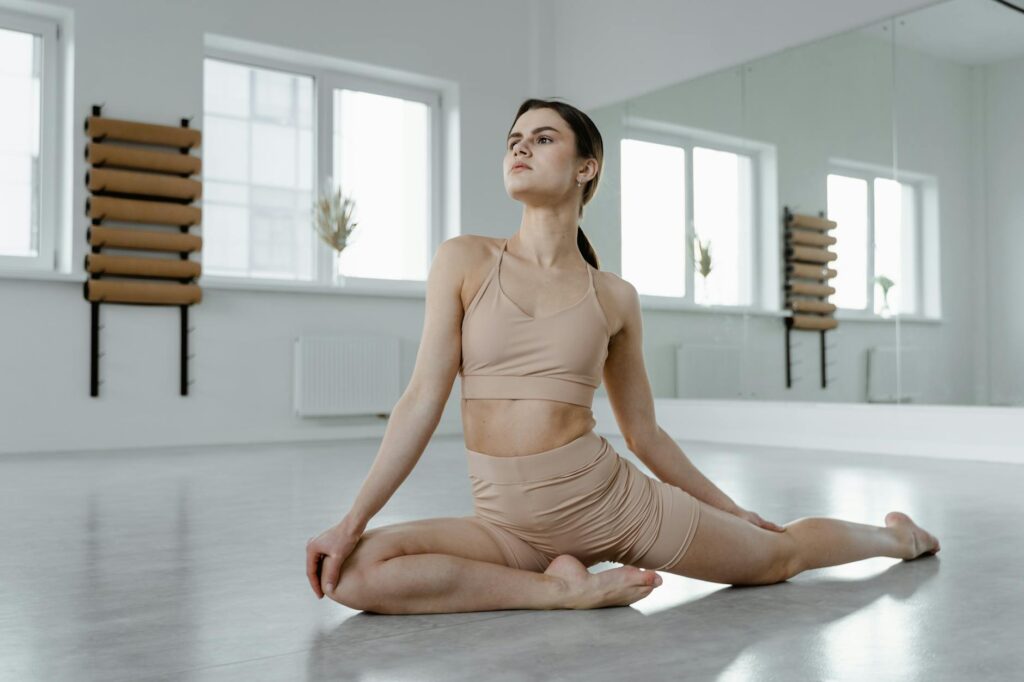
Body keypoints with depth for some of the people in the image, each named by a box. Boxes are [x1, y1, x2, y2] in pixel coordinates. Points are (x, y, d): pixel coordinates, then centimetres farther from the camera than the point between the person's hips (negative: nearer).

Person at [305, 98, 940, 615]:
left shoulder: (615, 297, 1)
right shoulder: (465, 260, -1)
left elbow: (644, 432, 11)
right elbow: (424, 400, -5)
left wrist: (729, 508, 17)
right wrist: (351, 522, -10)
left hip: (612, 498, 0)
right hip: (509, 522, 0)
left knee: (779, 555, 14)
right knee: (354, 572, -23)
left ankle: (897, 535, 46)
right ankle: (565, 585, -13)